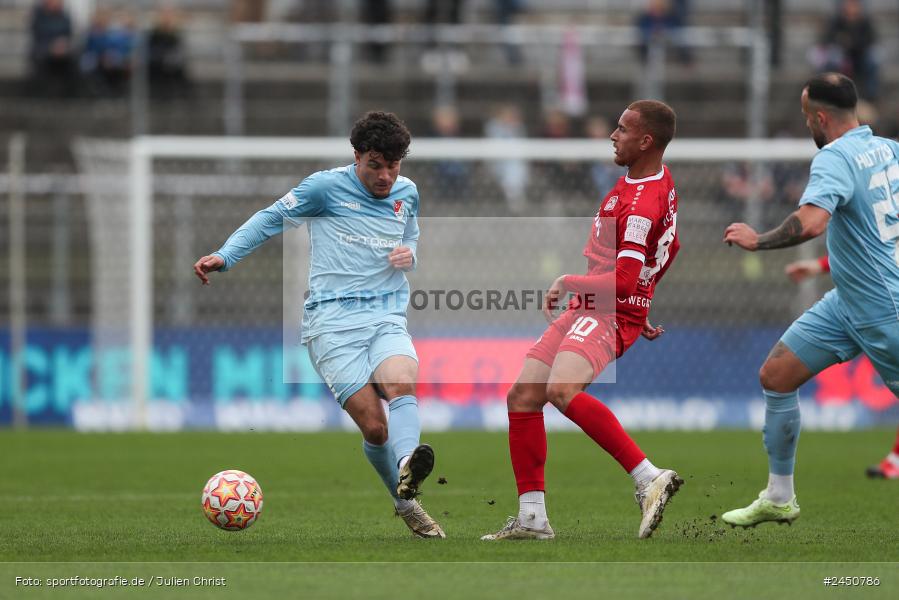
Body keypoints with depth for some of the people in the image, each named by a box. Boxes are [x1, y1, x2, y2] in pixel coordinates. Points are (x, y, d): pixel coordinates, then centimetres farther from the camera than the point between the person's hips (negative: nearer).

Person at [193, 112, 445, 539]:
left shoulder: (407, 192, 15)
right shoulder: (326, 187, -1)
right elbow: (271, 218, 8)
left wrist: (409, 254, 8)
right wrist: (225, 256, -5)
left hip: (386, 317, 3)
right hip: (333, 322, -3)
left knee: (401, 382, -31)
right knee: (374, 426, -16)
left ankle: (407, 467, -54)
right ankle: (407, 505, 1)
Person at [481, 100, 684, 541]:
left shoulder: (641, 207, -22)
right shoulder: (661, 181, 10)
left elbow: (624, 281, -27)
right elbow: (669, 250, 25)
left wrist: (567, 282, -13)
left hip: (611, 315, -10)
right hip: (585, 308, 11)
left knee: (562, 391, -34)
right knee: (522, 397, 5)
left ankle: (648, 479, -31)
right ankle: (532, 517, 9)